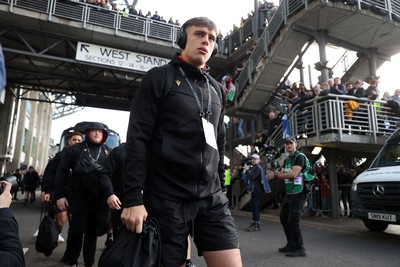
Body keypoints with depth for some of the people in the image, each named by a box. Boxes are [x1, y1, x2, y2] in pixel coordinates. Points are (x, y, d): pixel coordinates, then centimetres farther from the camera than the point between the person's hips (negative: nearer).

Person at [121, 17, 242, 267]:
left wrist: (220, 187, 16)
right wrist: (133, 197, -14)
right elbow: (138, 138, -8)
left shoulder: (217, 89, 15)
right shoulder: (159, 77, 0)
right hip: (167, 198, -4)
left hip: (211, 198, 5)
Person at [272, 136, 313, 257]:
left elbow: (293, 174, -22)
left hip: (298, 193, -10)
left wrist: (276, 175, -15)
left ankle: (299, 249, 2)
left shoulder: (300, 156, -11)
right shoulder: (287, 159, 17)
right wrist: (274, 172, -6)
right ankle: (291, 244, 28)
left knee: (293, 220, -10)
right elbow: (281, 173, 14)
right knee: (283, 217, 15)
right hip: (289, 193, 10)